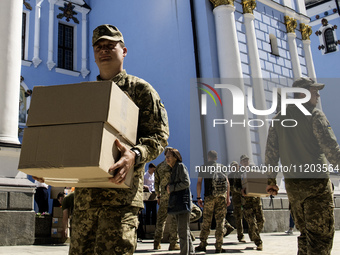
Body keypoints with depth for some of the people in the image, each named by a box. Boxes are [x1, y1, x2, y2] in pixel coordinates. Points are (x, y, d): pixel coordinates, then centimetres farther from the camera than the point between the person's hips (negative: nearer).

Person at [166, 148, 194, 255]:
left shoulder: (181, 166, -7)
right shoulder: (173, 169, 18)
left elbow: (186, 183, -15)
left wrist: (172, 188, -10)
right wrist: (169, 187, 5)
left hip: (183, 200, -9)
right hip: (176, 202, 9)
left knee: (183, 229, -9)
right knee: (183, 229, 13)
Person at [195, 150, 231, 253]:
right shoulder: (222, 167, 12)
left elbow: (199, 182, 2)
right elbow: (227, 182, 7)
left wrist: (198, 197, 5)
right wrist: (228, 198, 9)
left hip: (209, 196, -1)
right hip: (222, 196, 1)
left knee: (206, 221, 6)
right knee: (220, 221, 3)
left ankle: (203, 245, 10)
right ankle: (219, 247, 4)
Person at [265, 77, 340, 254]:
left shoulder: (278, 119, 14)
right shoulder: (314, 114, -4)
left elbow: (271, 152, 11)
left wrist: (271, 180, 13)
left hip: (292, 185, 6)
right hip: (317, 182, -6)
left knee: (305, 234, 15)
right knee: (320, 237, -5)